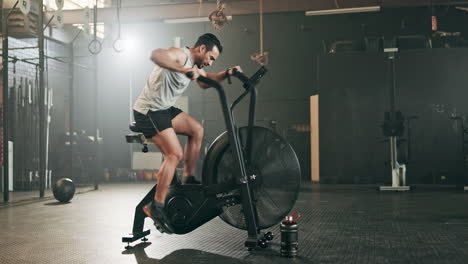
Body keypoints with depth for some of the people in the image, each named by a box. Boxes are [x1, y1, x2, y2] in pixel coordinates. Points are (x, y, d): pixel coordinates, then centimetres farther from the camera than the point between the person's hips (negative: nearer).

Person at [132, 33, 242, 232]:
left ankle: (188, 179, 21)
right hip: (148, 111, -10)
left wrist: (226, 74, 12)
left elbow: (205, 81, 29)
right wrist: (184, 70, -47)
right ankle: (156, 207, -12)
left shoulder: (195, 63, 12)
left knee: (196, 130, 16)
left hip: (164, 109, 10)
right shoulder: (180, 55, -18)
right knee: (175, 154, -17)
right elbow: (155, 54, -39)